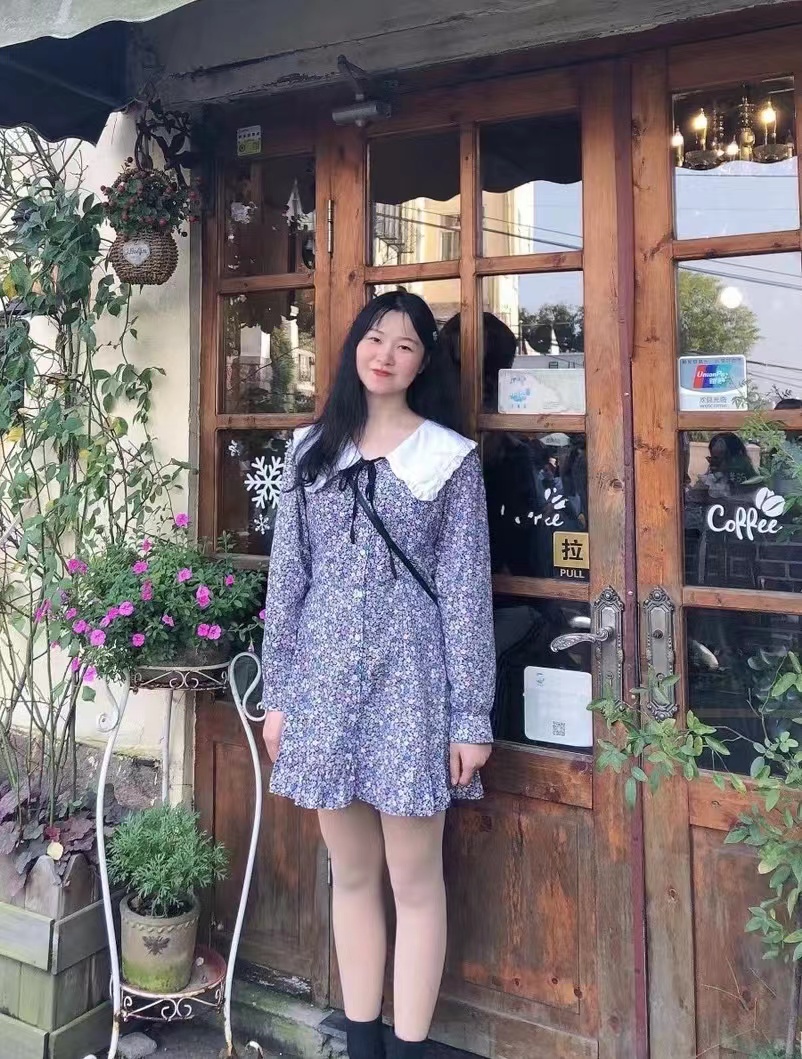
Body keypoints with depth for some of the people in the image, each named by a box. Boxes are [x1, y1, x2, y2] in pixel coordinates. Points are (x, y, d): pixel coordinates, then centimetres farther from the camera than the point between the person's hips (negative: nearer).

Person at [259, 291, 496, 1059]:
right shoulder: (310, 451, 8)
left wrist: (472, 717, -7)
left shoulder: (450, 457, 0)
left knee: (414, 881, 5)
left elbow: (465, 592, -3)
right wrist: (276, 695, 6)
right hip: (325, 679, 3)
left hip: (410, 680, -3)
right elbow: (286, 577, 8)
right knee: (351, 875, 15)